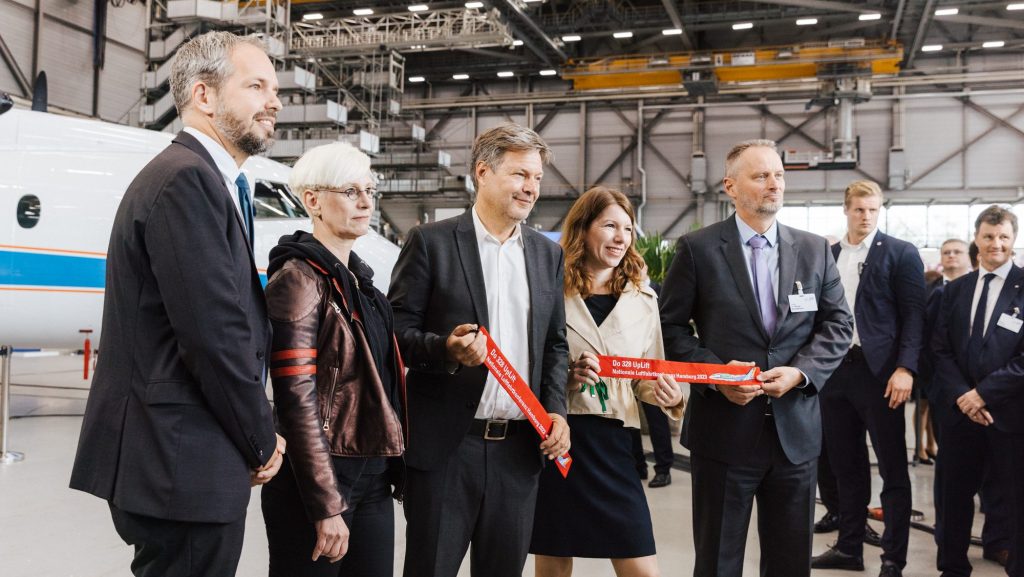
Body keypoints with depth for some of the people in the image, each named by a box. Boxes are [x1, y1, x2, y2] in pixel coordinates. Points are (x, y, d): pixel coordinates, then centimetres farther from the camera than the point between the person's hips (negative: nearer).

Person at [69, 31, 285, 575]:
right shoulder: (187, 178, -17)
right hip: (183, 467, -10)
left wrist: (254, 435, 9)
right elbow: (215, 333, -22)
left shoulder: (195, 176, 16)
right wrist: (261, 443, -9)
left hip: (173, 461, 10)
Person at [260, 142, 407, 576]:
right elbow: (296, 399, -18)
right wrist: (326, 506, -19)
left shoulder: (359, 277, 12)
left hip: (373, 476, 8)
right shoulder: (299, 280, -13)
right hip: (318, 478, -7)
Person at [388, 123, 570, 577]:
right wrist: (446, 350, -23)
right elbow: (396, 330, -5)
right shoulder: (431, 242, -3)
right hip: (446, 444, -4)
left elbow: (555, 344, 16)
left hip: (520, 446, 4)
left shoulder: (548, 254, 12)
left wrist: (555, 410, 2)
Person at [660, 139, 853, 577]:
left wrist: (800, 372, -10)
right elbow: (671, 326, -2)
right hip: (724, 429, -3)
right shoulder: (697, 248, -1)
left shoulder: (815, 250, 8)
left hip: (795, 429, 3)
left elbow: (838, 325, 7)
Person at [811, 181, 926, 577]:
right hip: (834, 369, 5)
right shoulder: (827, 255, 13)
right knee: (846, 465, 14)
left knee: (893, 469, 2)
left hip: (878, 371, -5)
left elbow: (914, 314, -8)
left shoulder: (900, 253, -1)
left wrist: (905, 368, -18)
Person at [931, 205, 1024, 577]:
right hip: (959, 408, 4)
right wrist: (961, 395, -7)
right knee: (956, 492, 11)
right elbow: (940, 349, 7)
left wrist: (983, 393, -13)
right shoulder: (955, 290, 11)